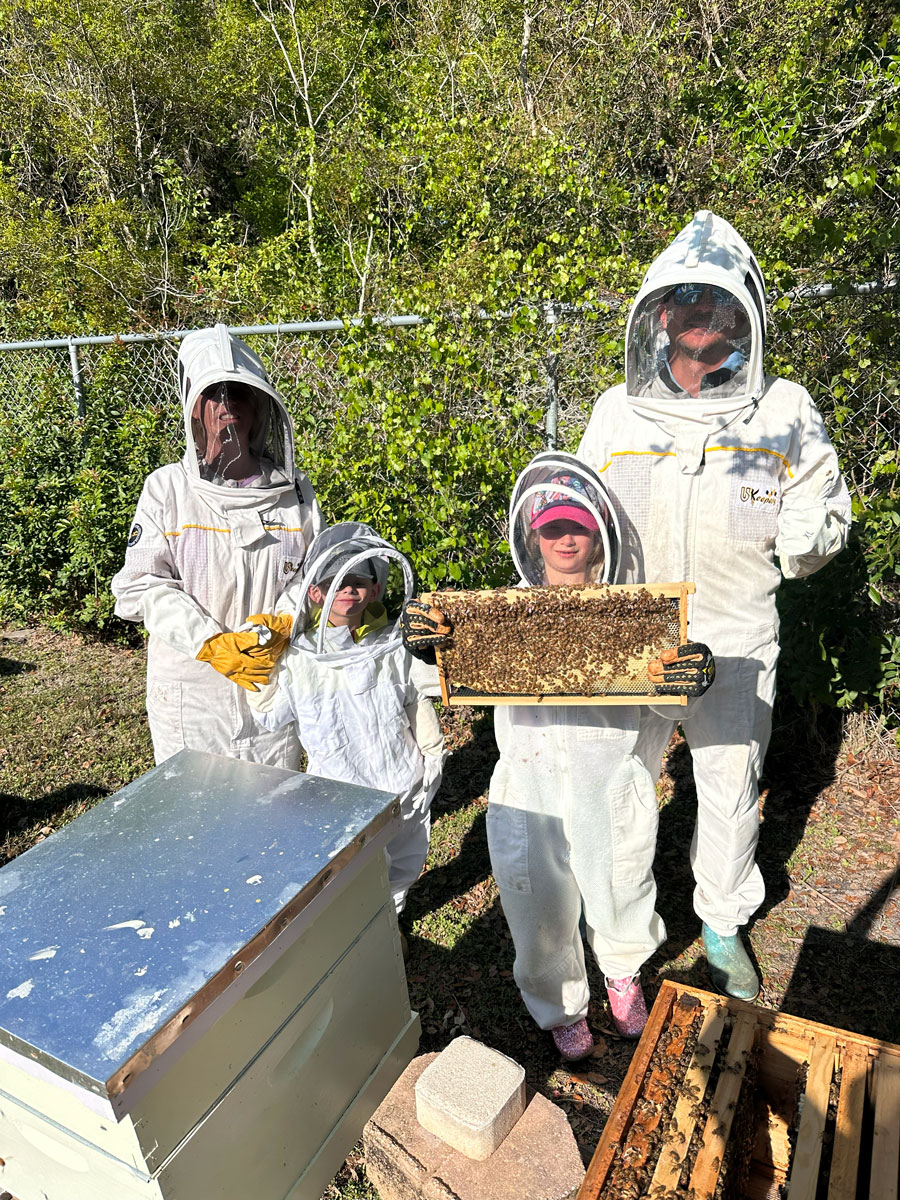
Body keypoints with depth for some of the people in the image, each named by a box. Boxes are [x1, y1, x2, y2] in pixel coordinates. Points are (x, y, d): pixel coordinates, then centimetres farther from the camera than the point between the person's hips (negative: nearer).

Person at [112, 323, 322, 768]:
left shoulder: (293, 490, 2)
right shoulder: (166, 487, -4)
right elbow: (140, 585, -8)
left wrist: (280, 625, -15)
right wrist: (212, 645, -18)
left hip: (274, 683, 2)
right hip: (188, 690, -1)